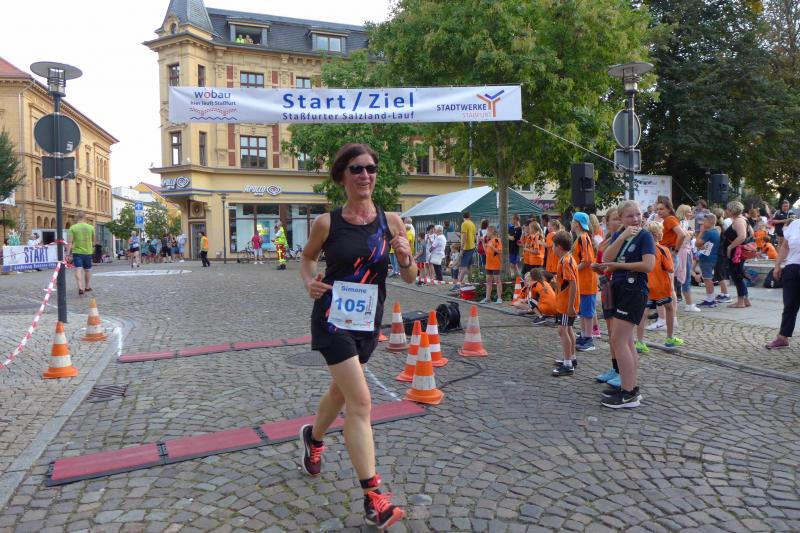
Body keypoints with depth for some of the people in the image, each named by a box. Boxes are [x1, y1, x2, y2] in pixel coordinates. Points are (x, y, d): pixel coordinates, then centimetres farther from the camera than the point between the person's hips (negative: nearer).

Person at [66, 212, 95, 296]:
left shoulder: (72, 228, -4)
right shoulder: (91, 227, 1)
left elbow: (69, 242, -8)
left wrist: (68, 254, -6)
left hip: (77, 252, -2)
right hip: (88, 251, 2)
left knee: (78, 269, -6)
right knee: (87, 270, 15)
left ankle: (80, 287, -21)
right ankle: (86, 287, 28)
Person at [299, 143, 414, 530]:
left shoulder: (390, 221, -3)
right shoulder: (327, 223, -8)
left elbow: (410, 279, 1)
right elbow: (307, 258, 9)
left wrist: (406, 258, -20)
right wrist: (309, 283, -11)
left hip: (368, 322, 4)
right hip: (333, 320, -4)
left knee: (342, 390, 23)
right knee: (361, 401, -11)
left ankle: (313, 437, 54)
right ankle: (373, 497, -1)